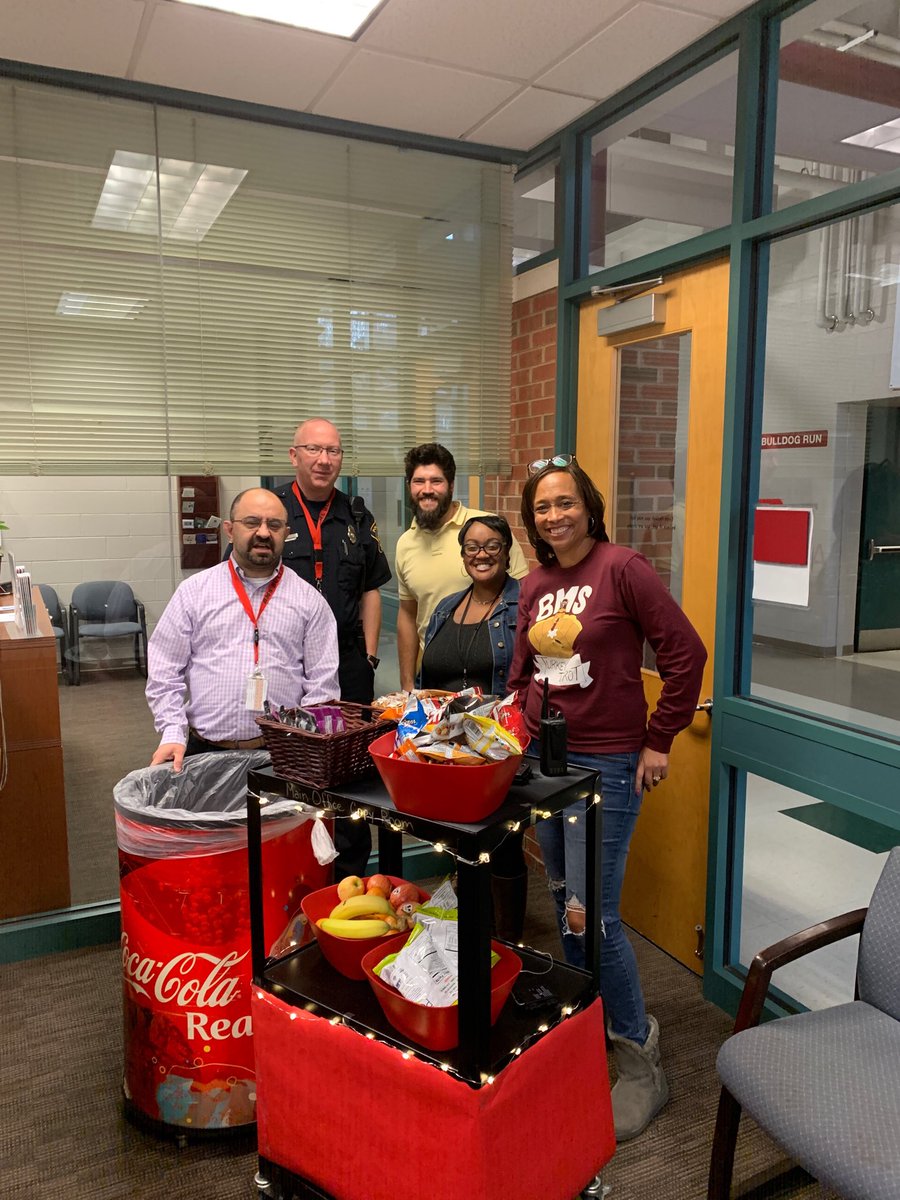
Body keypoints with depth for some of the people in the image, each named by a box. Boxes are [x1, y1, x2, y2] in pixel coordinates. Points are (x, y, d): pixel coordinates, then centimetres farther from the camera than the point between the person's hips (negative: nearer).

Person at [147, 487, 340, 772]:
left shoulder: (310, 601, 7)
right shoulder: (193, 591, 9)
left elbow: (322, 683, 5)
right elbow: (164, 673, 7)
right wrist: (173, 734, -4)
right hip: (202, 751, 1)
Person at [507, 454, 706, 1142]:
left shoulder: (622, 568, -12)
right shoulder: (535, 584, 8)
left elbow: (686, 654, -13)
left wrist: (659, 742, -10)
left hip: (607, 766, -7)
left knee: (591, 916, -6)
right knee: (564, 904, 17)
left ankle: (642, 1064, 16)